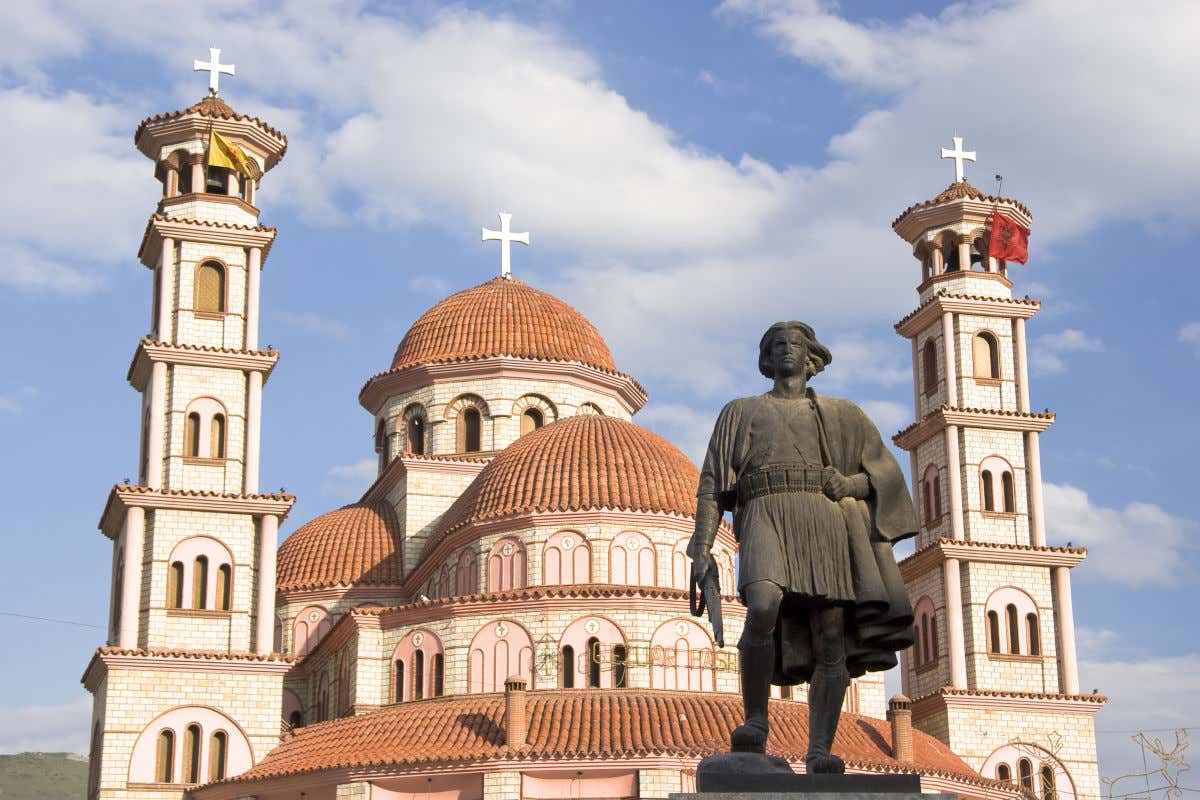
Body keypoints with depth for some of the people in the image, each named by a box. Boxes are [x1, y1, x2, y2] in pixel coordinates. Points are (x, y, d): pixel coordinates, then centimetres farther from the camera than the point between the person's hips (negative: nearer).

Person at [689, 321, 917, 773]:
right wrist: (701, 547, 2)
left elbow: (887, 473, 20)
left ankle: (819, 751, -10)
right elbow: (713, 483, 16)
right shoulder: (741, 412, 25)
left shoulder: (842, 415, 26)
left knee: (831, 638, -11)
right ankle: (755, 724, -17)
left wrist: (851, 484, -3)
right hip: (766, 517, -2)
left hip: (826, 520, 2)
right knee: (763, 609, -29)